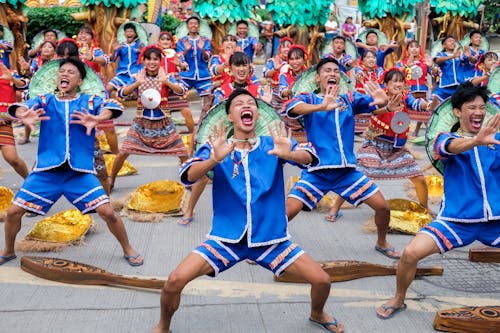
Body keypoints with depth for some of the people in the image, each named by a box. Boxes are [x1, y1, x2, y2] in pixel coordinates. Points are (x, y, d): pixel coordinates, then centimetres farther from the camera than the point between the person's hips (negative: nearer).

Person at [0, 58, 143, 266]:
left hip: (80, 172, -2)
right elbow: (20, 107, -11)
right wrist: (23, 115, -37)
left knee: (107, 212, -12)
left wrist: (97, 118, -39)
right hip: (46, 170, 2)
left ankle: (128, 250, 13)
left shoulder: (90, 101, 3)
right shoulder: (45, 101, 7)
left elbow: (112, 107, -17)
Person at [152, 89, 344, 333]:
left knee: (321, 280, -5)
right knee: (175, 281, -16)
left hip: (271, 238, 1)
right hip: (226, 238, -1)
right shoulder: (216, 147, -4)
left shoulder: (273, 144, -1)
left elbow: (309, 158, -17)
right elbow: (188, 176, -19)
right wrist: (215, 159, -40)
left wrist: (288, 155, -40)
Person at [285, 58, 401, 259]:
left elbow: (373, 102, -5)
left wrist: (382, 100, -30)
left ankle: (382, 243, 30)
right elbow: (293, 108, -24)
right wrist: (322, 107, -43)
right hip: (316, 171, -3)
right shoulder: (309, 99, -1)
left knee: (383, 207, 1)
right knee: (287, 212, -16)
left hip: (347, 171, 4)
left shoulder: (349, 99, 10)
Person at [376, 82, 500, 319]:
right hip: (456, 219, -2)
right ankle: (398, 300, 10)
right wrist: (477, 141, -47)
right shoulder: (446, 138, 0)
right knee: (411, 253, -17)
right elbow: (450, 147, -25)